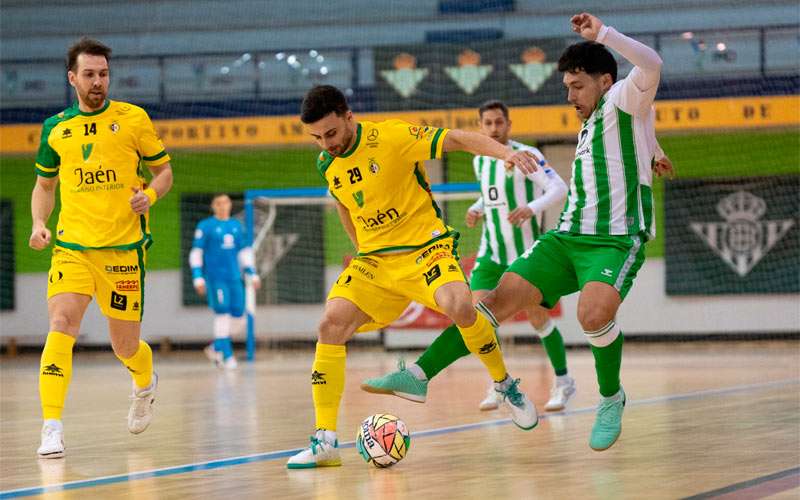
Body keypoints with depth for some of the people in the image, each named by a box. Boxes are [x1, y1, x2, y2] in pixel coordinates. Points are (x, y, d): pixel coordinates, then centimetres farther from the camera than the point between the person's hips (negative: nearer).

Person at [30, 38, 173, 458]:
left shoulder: (133, 119, 1)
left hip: (124, 249, -1)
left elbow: (164, 171, 8)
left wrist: (150, 194, -14)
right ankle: (51, 428, -20)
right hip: (71, 246, 1)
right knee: (61, 325, -20)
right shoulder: (55, 128, 8)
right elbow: (44, 184, 19)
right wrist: (39, 223, 2)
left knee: (125, 345, 7)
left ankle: (145, 385, 44)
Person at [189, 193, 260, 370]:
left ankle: (216, 347, 20)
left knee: (238, 315, 0)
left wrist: (252, 274, 15)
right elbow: (196, 253, -2)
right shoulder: (205, 226, 0)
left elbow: (244, 251, 21)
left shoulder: (237, 226, 14)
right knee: (222, 313, -14)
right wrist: (198, 278, -10)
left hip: (234, 278, 5)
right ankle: (227, 356, -8)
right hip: (215, 278, -5)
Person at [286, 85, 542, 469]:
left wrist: (506, 153, -33)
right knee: (331, 324, -17)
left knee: (458, 306, -33)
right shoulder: (326, 164, 4)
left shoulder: (393, 137, -15)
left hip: (425, 247, -5)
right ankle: (325, 442, -12)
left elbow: (459, 139, -18)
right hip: (373, 261, 5)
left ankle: (505, 385, -5)